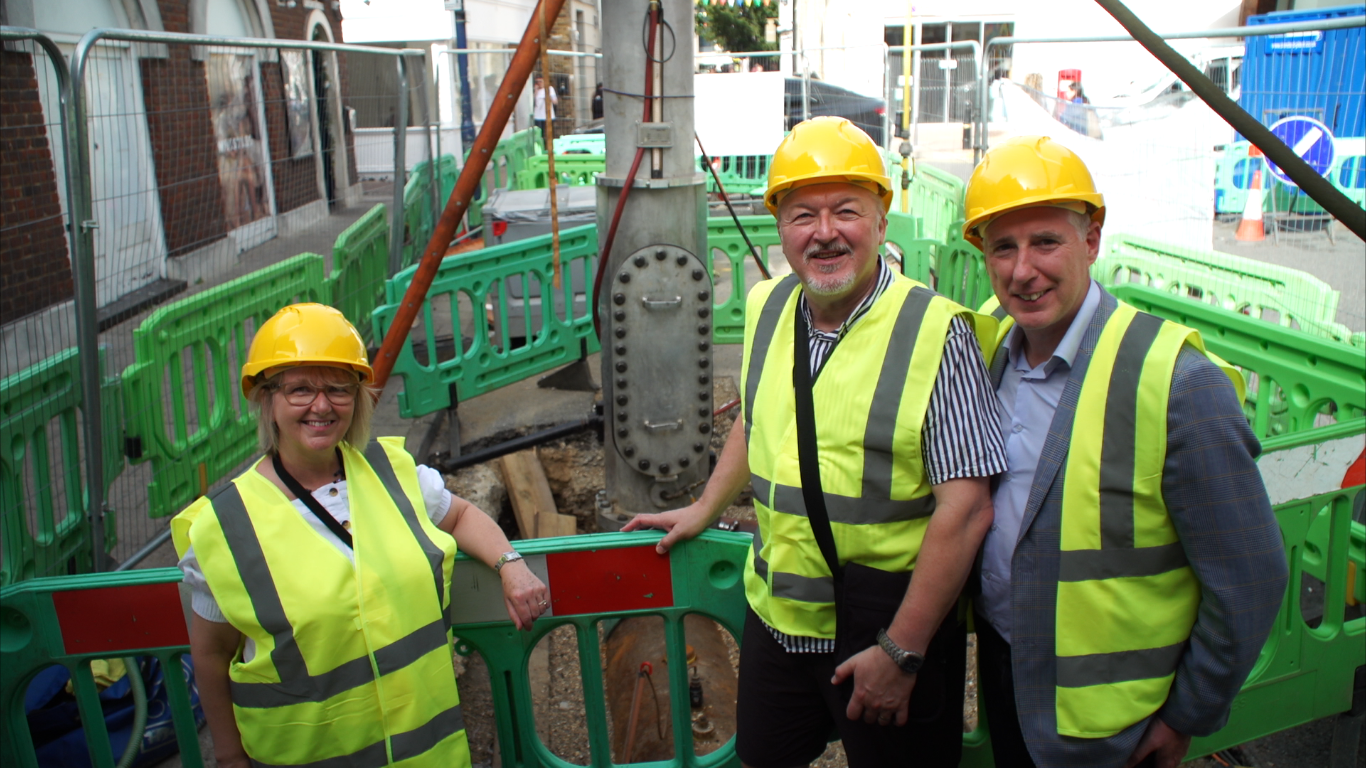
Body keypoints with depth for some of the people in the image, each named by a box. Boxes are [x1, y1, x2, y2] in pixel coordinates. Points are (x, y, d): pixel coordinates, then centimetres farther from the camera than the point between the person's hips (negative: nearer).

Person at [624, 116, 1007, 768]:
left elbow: (966, 507, -20)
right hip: (775, 618, 6)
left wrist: (901, 650, -18)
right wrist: (704, 510, 22)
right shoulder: (766, 308, 1)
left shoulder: (936, 333, -18)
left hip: (891, 632, -5)